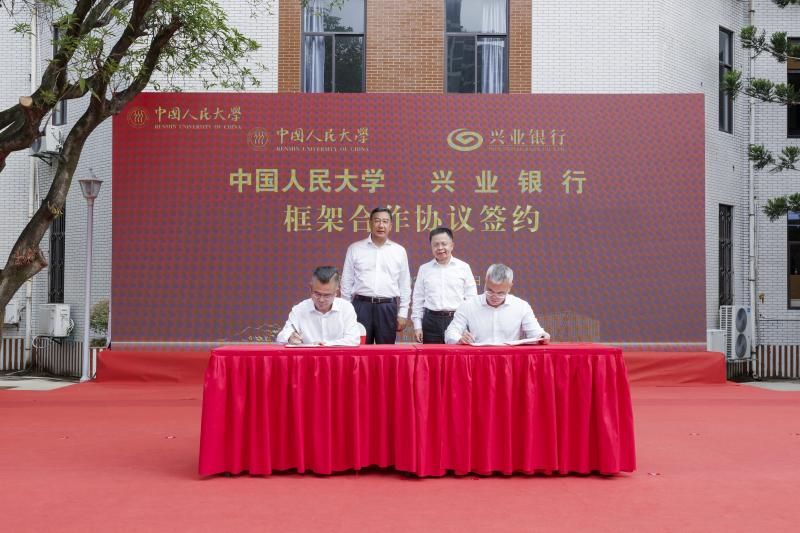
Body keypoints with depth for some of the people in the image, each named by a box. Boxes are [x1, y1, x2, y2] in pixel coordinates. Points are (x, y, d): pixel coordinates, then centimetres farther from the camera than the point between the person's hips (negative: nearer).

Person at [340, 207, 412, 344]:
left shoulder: (399, 251, 6)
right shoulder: (355, 248, 3)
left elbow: (405, 285, 9)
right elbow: (347, 282, 6)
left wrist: (403, 313, 5)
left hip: (388, 308, 1)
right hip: (361, 306, -1)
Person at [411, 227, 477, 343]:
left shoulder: (464, 267, 4)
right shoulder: (424, 269, 8)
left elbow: (471, 299, 5)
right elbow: (418, 299, 10)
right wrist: (417, 326, 6)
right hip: (432, 321, 1)